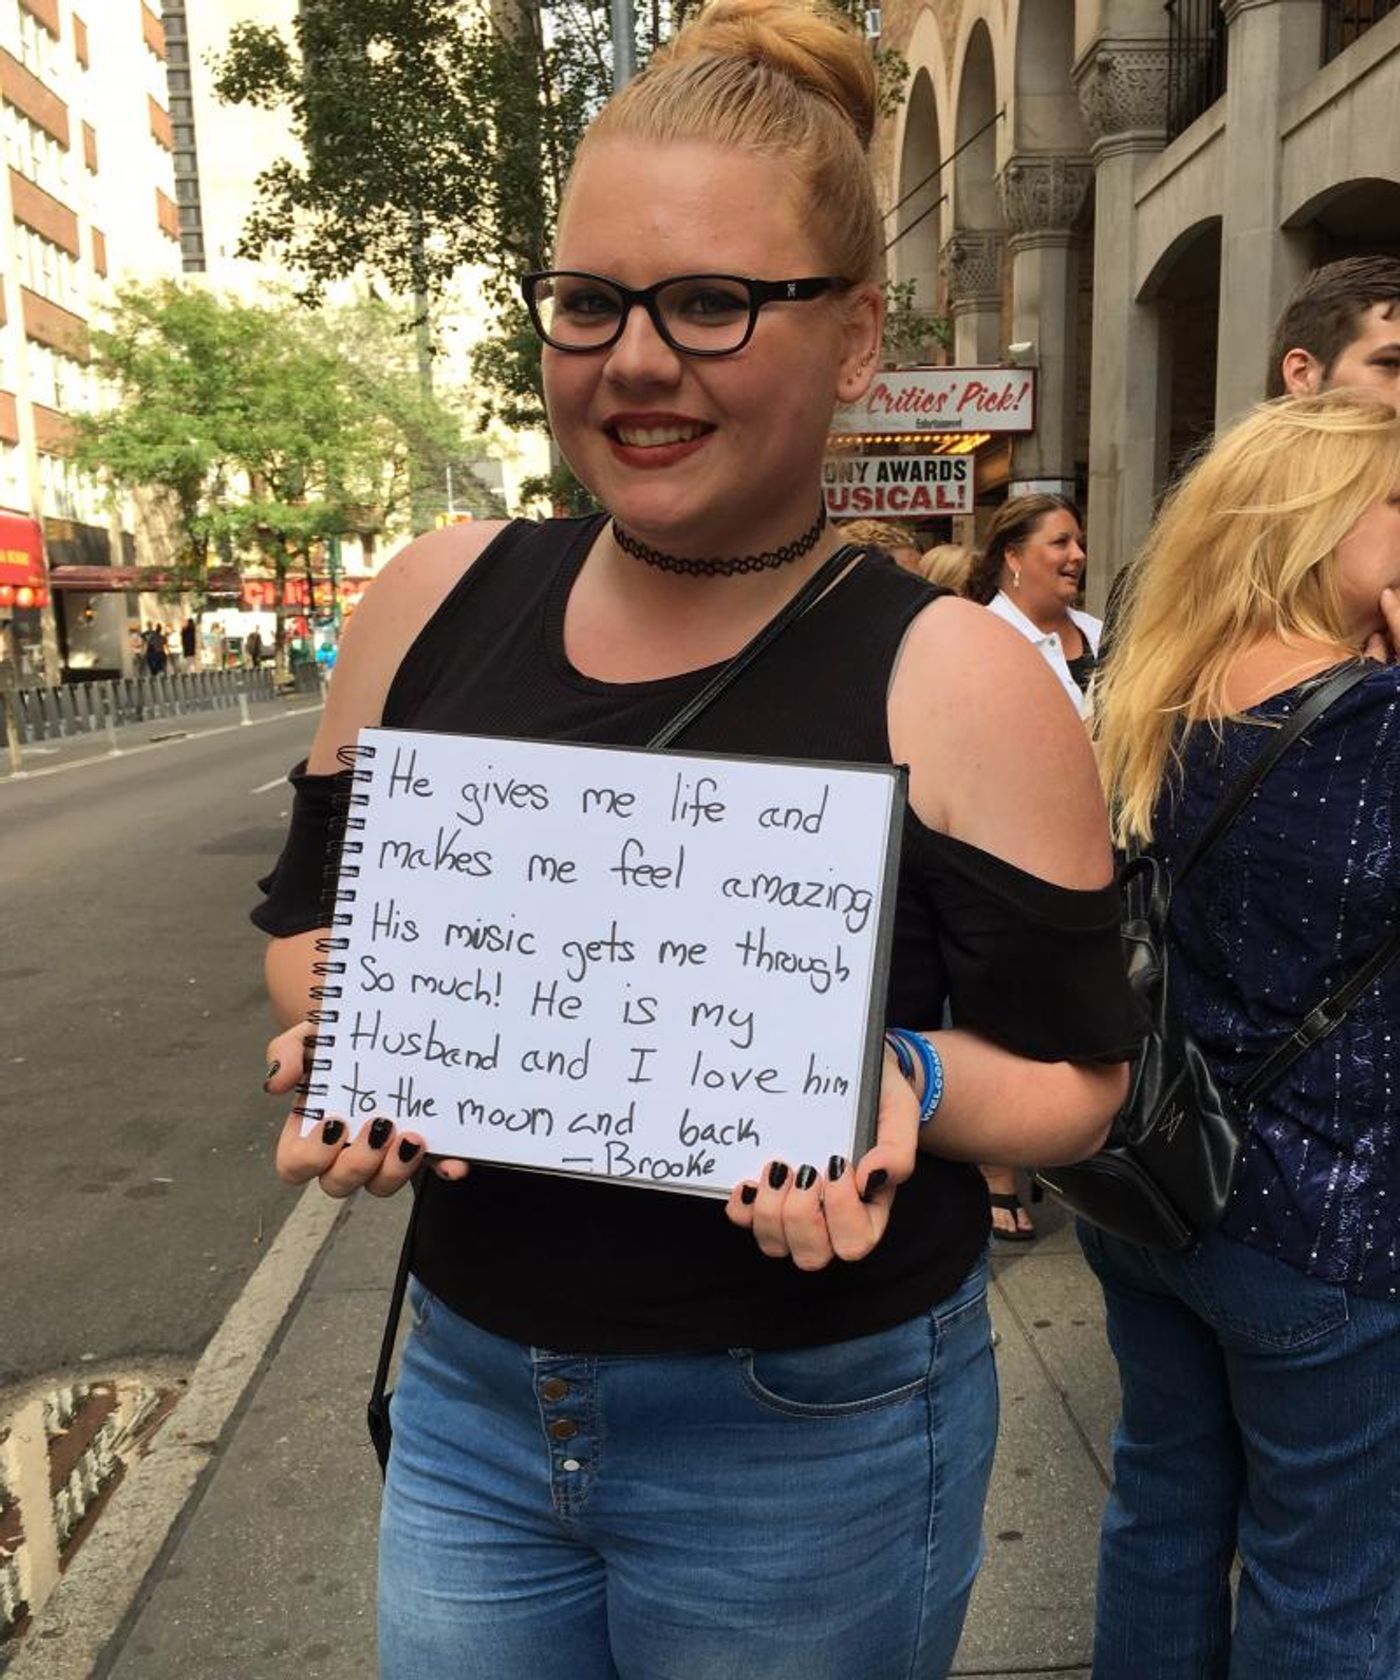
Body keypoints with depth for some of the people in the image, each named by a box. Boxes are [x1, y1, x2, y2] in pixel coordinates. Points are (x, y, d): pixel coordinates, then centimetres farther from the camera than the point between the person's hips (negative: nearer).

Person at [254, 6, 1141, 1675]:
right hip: (467, 1390, 4)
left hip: (813, 1434, -3)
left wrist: (908, 1091, -26)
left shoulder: (957, 683, -14)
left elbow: (1075, 1069, -7)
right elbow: (308, 913, 8)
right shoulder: (436, 600, -3)